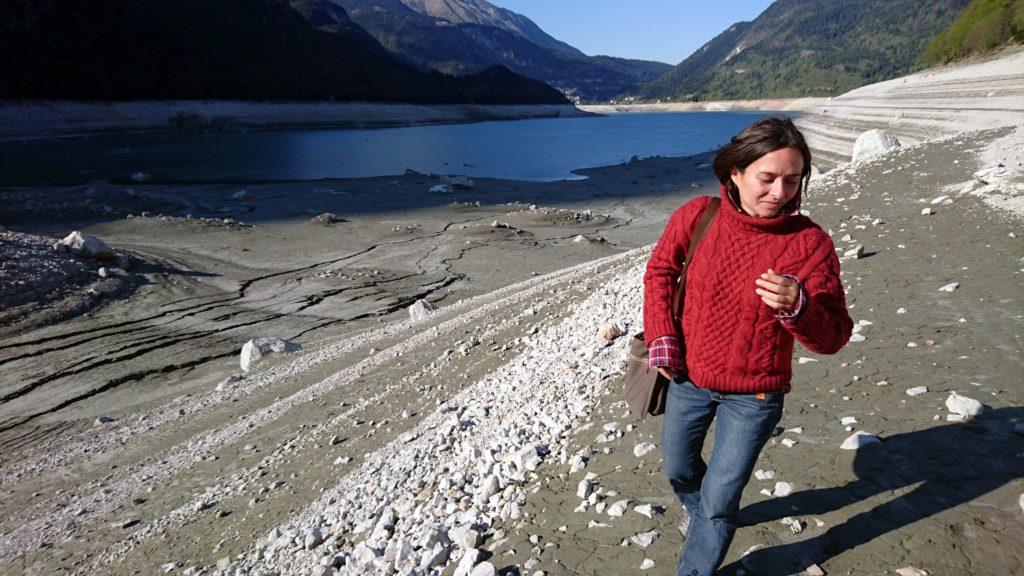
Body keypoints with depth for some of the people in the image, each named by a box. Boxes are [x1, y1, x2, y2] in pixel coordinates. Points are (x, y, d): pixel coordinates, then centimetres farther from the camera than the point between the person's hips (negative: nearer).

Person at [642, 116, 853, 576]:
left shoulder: (810, 243, -19)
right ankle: (696, 507, 60)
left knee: (719, 502, 5)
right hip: (688, 378, 3)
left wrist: (797, 308, -38)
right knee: (678, 468, 26)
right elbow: (660, 271, 5)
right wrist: (662, 338, -3)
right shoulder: (696, 217, -14)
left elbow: (833, 337, -17)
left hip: (753, 395, -3)